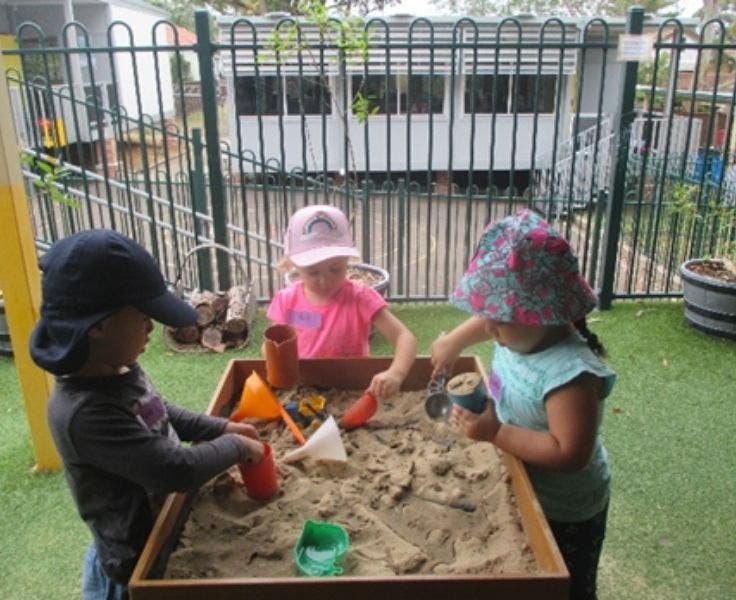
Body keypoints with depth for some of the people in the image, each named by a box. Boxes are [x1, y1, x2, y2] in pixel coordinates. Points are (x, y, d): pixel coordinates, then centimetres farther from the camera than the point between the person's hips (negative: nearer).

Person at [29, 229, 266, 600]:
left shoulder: (119, 370, -8)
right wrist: (236, 447, -18)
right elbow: (179, 470, -34)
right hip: (139, 564, -8)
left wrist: (220, 428, 1)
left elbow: (157, 416, 12)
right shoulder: (86, 411, -34)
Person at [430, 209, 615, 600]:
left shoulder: (569, 374, -37)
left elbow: (569, 453, -38)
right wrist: (453, 342, 3)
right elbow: (488, 323, 11)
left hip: (564, 513, -8)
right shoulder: (522, 332, -13)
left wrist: (496, 433, -36)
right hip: (526, 492, 8)